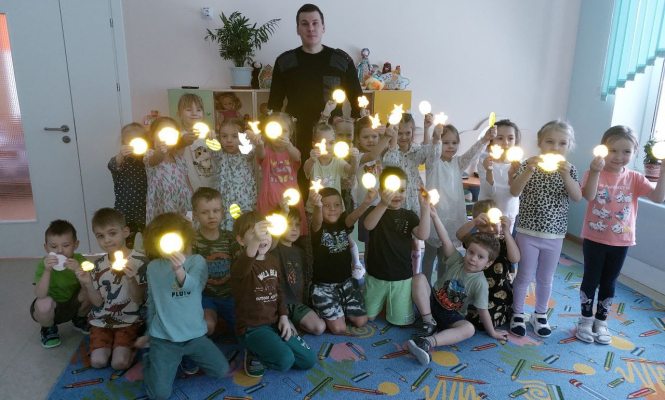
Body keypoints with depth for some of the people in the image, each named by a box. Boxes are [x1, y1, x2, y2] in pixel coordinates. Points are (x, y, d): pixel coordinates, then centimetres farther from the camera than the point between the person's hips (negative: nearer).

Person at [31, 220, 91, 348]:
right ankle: (48, 329, 4)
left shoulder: (80, 260, -17)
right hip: (52, 309, -2)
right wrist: (47, 271, -45)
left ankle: (79, 320, 9)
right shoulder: (44, 264, -21)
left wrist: (78, 271, -44)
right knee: (44, 303, -33)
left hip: (74, 305, 2)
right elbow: (40, 295, -32)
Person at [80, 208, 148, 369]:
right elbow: (98, 303, -2)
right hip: (101, 321, 4)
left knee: (119, 362, -18)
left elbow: (139, 299, -14)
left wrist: (131, 279, -33)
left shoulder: (139, 261, -15)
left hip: (128, 321, -3)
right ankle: (109, 344, 21)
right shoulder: (98, 265, -2)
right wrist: (88, 284, -20)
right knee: (97, 362, -10)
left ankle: (130, 347, 15)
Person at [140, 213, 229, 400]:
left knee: (221, 370, 0)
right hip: (163, 337, 0)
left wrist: (179, 270, -51)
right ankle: (151, 360, 22)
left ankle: (188, 356, 23)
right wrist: (150, 330, 21)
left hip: (194, 334, 0)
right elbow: (152, 300, 14)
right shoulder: (153, 267, 1)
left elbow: (191, 285, -29)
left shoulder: (197, 261, -7)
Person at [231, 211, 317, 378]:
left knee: (309, 360, 4)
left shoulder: (272, 260, 6)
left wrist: (284, 317, 3)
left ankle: (266, 350, 18)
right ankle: (255, 354, 1)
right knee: (285, 360, -29)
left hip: (274, 323, 7)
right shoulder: (241, 264, -19)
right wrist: (254, 241, -65)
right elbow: (241, 268, -46)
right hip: (251, 327, -7)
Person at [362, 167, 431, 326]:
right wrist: (384, 203, -48)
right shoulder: (374, 210, -7)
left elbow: (423, 235, -17)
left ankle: (390, 305, 39)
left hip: (402, 277, 1)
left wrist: (425, 208, -29)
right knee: (369, 316, 16)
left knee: (401, 320, 10)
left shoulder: (409, 215, -1)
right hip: (376, 275, -1)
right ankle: (381, 303, 46)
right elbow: (368, 225, -31)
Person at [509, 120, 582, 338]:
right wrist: (529, 170, -31)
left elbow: (577, 197, -13)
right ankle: (518, 314, 24)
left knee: (546, 278, 15)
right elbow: (514, 191, -17)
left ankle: (540, 315, 33)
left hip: (554, 235, 3)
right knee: (524, 276, 6)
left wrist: (565, 175, -28)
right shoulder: (528, 165, -6)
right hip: (528, 232, -2)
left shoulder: (569, 169, 0)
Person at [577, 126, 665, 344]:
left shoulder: (635, 178, 0)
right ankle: (586, 319, 24)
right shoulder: (593, 173, -9)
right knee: (590, 279, 8)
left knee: (609, 282, 14)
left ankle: (601, 321, 29)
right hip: (594, 238, -3)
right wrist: (595, 172, -41)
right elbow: (589, 195, -28)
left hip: (621, 241, 3)